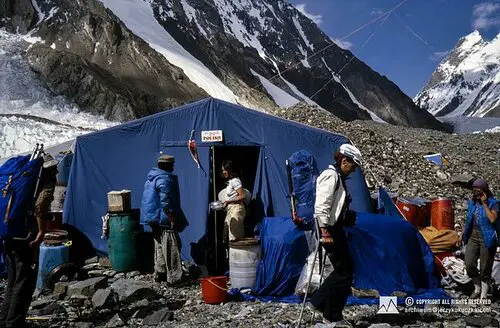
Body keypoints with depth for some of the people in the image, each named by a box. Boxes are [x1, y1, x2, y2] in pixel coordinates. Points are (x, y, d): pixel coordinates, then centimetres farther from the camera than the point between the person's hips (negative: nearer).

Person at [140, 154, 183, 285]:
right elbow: (165, 202, -24)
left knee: (159, 247, 17)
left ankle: (159, 274, 25)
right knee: (171, 248, -5)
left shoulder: (152, 177, 14)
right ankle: (173, 277, -1)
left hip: (154, 219, 10)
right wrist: (172, 219, -20)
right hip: (164, 220, -10)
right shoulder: (165, 179, -17)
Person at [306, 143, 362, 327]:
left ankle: (317, 302, 21)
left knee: (344, 269, 14)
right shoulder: (331, 175, -14)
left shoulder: (338, 177, 17)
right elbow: (321, 206, -22)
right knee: (344, 272, -3)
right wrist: (325, 232, -25)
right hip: (329, 229, -10)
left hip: (335, 228, 10)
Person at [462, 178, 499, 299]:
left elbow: (492, 219, -22)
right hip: (473, 236, 5)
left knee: (485, 269, 3)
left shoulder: (493, 203, -7)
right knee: (469, 264, -3)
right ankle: (477, 289, 21)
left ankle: (483, 295, 16)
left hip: (486, 238, -4)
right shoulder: (471, 202, 9)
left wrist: (485, 204, -18)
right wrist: (463, 234, 16)